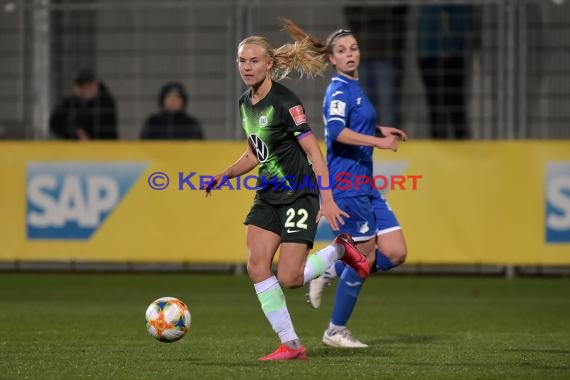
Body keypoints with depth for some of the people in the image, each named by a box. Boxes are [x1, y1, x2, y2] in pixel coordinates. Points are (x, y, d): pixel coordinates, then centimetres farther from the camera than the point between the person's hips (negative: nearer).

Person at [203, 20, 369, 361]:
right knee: (257, 266, -8)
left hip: (299, 196, -8)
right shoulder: (246, 103, 7)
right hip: (268, 197, 8)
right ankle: (290, 345, -1)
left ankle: (339, 251, 17)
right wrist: (226, 175, 6)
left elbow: (313, 151, -19)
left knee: (289, 279, -11)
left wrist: (327, 201, -25)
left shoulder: (285, 101, -18)